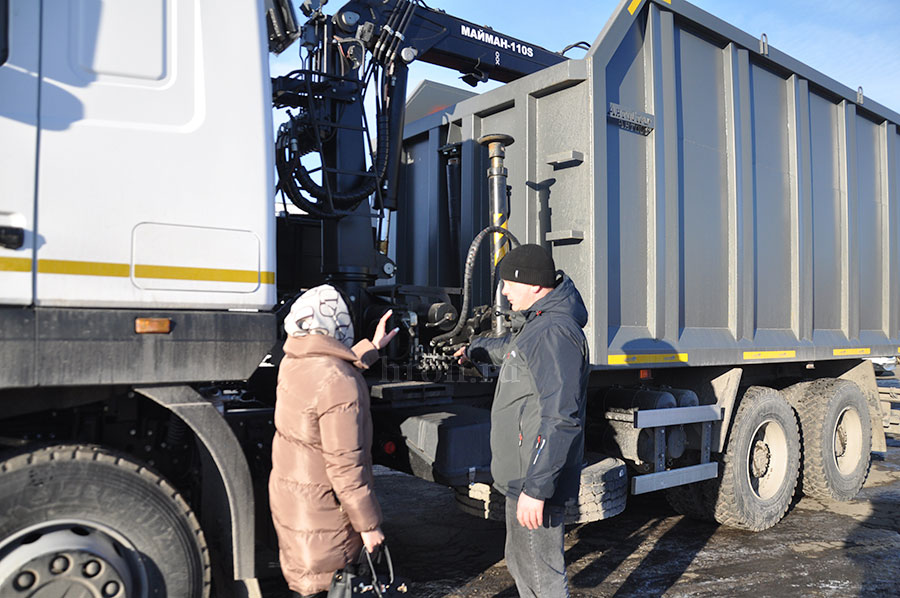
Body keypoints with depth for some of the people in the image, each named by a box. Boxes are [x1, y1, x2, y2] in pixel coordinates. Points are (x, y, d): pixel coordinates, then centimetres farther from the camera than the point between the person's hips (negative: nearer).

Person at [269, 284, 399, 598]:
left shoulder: (292, 363, -1)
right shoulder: (339, 384, -27)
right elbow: (346, 465, -25)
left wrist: (371, 347, 27)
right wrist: (369, 524, -16)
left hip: (285, 498, 8)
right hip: (321, 513, -8)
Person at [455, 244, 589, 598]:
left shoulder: (555, 333, -23)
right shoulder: (536, 324, 12)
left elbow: (560, 420, -29)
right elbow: (511, 348, 37)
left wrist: (536, 488, -29)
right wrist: (475, 349, 54)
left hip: (537, 481, -11)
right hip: (522, 476, 11)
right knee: (520, 563, 23)